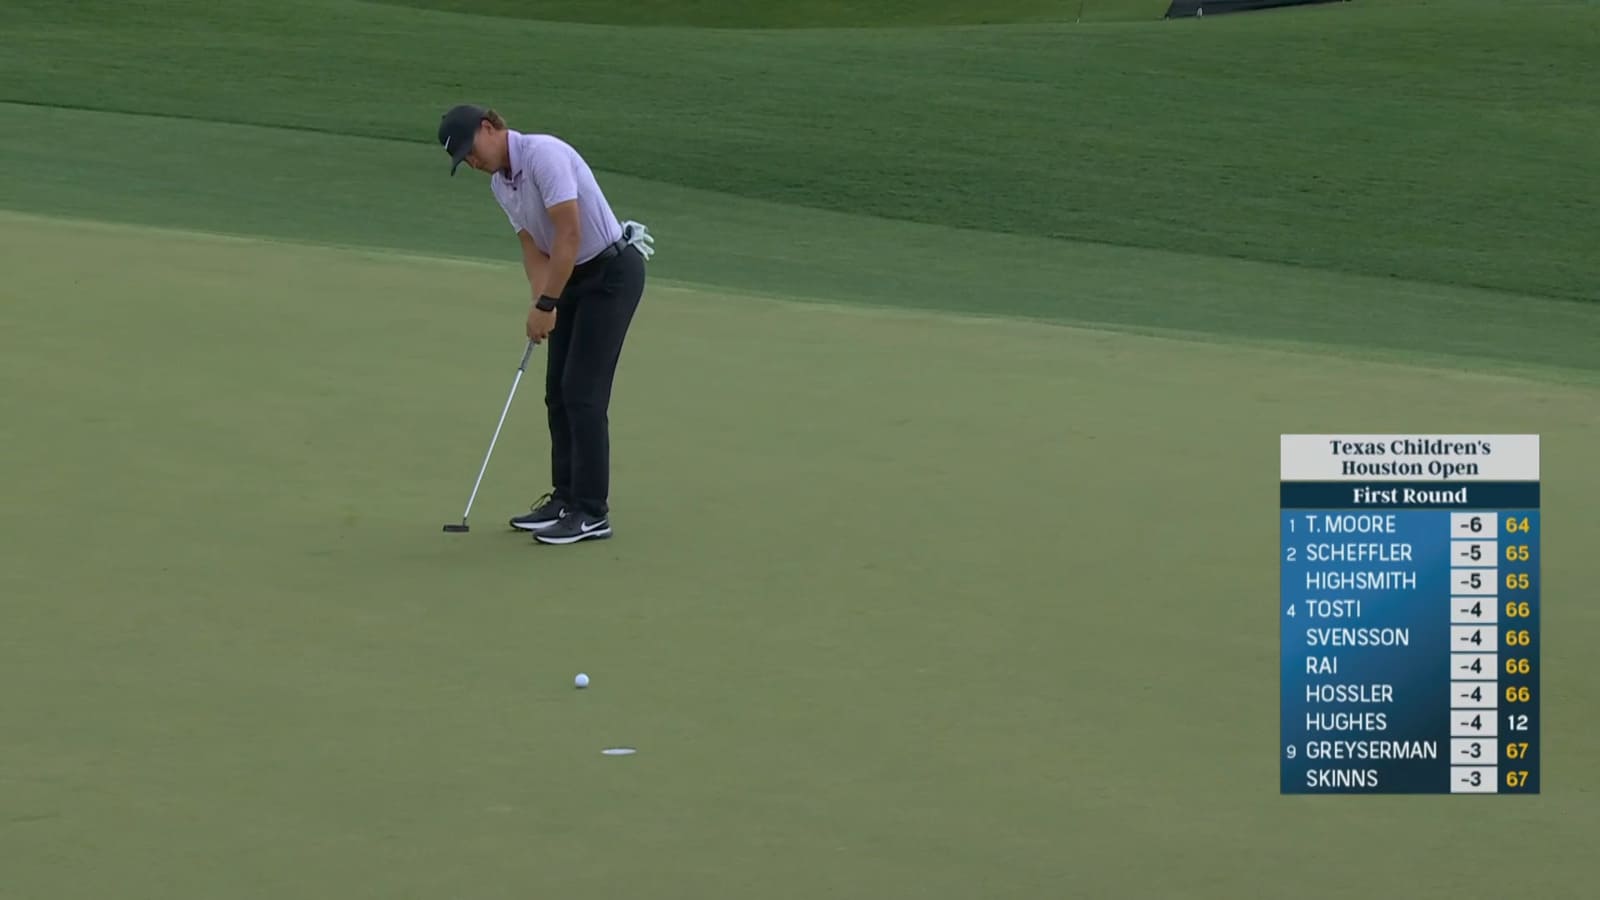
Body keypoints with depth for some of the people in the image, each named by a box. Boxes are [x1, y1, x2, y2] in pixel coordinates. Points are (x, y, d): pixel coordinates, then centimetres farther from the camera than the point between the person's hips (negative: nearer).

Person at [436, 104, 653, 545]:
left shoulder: (544, 154, -23)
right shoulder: (500, 184, 7)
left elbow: (569, 234, -27)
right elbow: (533, 248, 6)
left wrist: (547, 303, -24)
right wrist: (540, 302, -12)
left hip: (612, 271, -9)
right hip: (574, 276, 9)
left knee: (583, 391, -10)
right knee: (558, 391, 9)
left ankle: (592, 512, -7)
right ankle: (566, 497, 19)